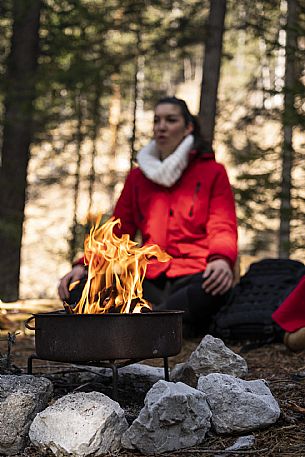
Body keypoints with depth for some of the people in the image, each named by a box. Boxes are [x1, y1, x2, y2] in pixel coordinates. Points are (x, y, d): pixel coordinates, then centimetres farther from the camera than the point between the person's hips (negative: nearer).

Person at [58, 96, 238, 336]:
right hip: (150, 282, 3)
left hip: (192, 279, -3)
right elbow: (117, 234, 17)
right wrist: (83, 266, -2)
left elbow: (223, 228, 1)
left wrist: (222, 259, -24)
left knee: (218, 287, -40)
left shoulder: (213, 172, 11)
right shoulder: (138, 177, 21)